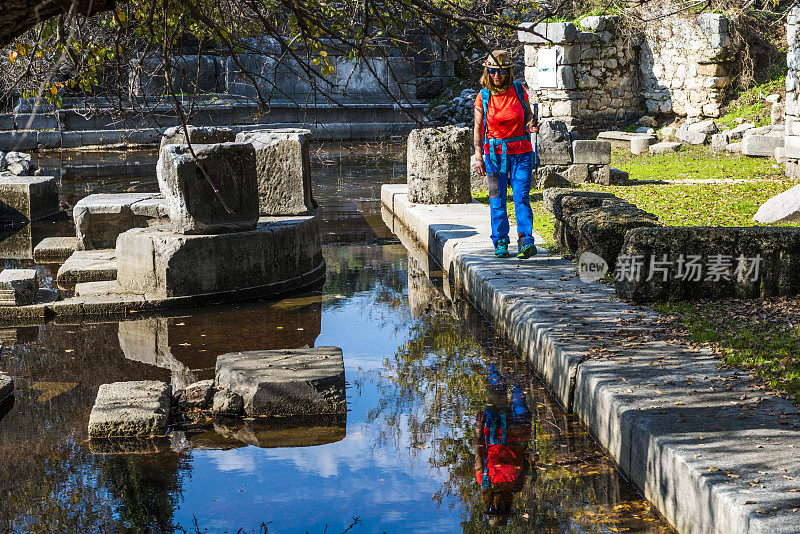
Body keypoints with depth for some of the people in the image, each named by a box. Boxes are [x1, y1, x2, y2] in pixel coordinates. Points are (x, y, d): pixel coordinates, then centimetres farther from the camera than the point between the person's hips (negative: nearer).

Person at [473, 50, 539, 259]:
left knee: (521, 197, -9)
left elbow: (528, 113, 16)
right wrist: (478, 157, -2)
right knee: (497, 200, 3)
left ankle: (526, 242, -12)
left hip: (521, 153, 0)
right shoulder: (483, 97, 0)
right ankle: (500, 243, 14)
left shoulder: (519, 91, 1)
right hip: (494, 153, 1)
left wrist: (532, 126, -7)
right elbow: (478, 130, 5)